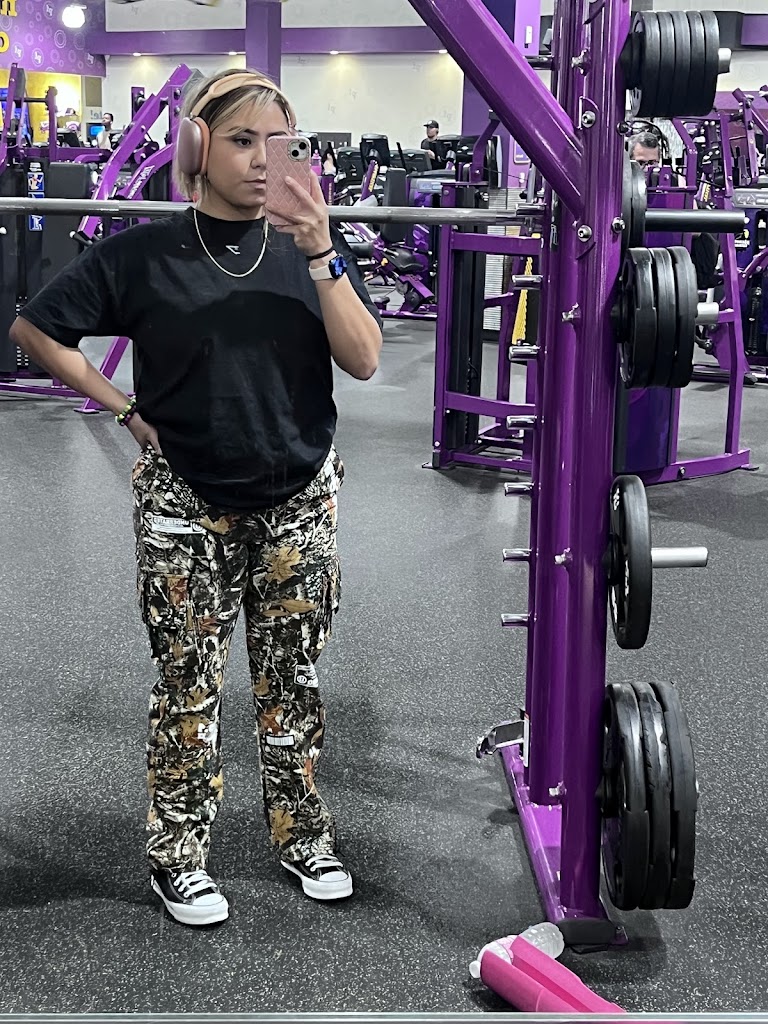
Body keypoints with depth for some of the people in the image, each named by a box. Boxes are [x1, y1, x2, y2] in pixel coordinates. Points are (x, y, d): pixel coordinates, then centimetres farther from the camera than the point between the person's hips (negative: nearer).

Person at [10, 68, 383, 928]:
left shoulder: (309, 245, 0)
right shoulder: (145, 252, -6)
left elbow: (363, 361, -9)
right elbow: (36, 330, 2)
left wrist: (321, 256, -19)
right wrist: (123, 410, -2)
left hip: (298, 496, 2)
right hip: (184, 502, -2)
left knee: (292, 674, 13)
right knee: (189, 681, 6)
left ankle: (302, 834, 30)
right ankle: (177, 856, 22)